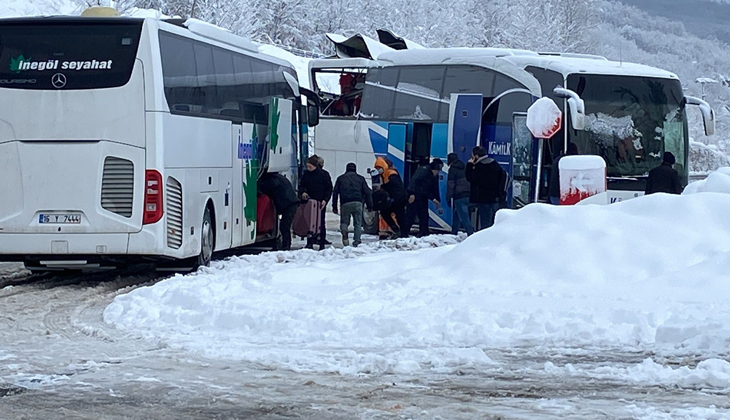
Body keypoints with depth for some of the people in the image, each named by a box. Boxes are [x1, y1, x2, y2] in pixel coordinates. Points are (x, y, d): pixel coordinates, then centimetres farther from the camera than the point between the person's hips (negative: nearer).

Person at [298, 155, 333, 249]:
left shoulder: (324, 174, -5)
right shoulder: (306, 174, 5)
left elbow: (329, 189, 0)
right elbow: (301, 185, 14)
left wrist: (325, 200, -11)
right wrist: (302, 192, -8)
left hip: (320, 203, -3)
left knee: (320, 223, -1)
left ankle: (322, 244, 4)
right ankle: (310, 243, 5)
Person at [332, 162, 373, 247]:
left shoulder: (340, 178, 18)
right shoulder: (360, 178, 17)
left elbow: (335, 193, 14)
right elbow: (367, 192, 12)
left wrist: (334, 207, 15)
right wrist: (369, 205, 13)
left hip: (345, 204, 0)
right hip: (357, 203, 0)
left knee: (344, 222, 11)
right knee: (358, 223, 5)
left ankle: (344, 234, -18)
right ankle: (357, 241, -8)